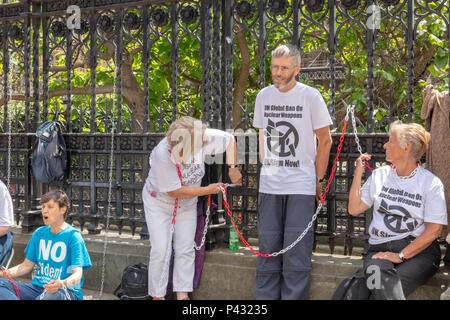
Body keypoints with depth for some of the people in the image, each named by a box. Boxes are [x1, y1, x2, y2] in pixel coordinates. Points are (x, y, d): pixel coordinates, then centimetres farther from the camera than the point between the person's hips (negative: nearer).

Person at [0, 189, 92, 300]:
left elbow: (77, 274, -13)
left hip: (65, 291, -6)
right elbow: (27, 265, 18)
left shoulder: (73, 236, -6)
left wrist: (62, 284, -35)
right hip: (37, 287, 6)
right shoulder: (39, 233, 13)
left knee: (54, 294, -42)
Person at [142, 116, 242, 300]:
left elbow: (229, 139, -5)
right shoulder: (162, 154, -35)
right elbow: (175, 191, -28)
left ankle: (182, 295, 9)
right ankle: (157, 295, 5)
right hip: (159, 203, -4)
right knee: (161, 251, -7)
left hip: (187, 204, 4)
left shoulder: (203, 138, -24)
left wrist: (232, 168, -13)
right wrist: (208, 190, -21)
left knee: (186, 250, 2)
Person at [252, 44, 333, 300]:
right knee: (267, 248, 9)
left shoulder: (310, 96, -6)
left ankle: (294, 297, 4)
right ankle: (264, 298, 19)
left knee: (296, 251, -3)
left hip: (301, 185, -4)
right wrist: (266, 169, 14)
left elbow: (325, 140, -1)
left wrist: (318, 179, -2)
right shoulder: (263, 96, 7)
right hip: (269, 186, 4)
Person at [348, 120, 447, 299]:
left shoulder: (431, 183, 2)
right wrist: (358, 173, 11)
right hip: (379, 249, 3)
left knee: (384, 287, -35)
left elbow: (434, 230, -3)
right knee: (380, 275, -35)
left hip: (419, 251, -3)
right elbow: (354, 209, 15)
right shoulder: (379, 175, 15)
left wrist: (400, 256, -12)